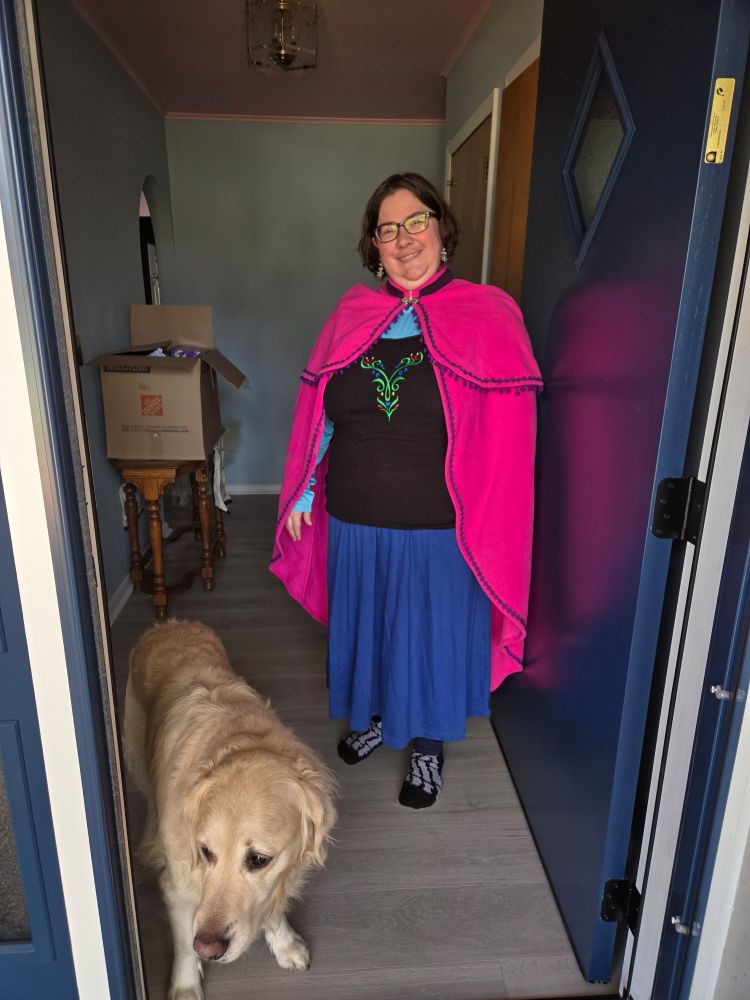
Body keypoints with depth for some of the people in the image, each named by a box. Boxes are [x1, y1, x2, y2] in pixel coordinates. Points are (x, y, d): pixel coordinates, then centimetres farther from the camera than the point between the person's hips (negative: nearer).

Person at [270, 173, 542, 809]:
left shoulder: (487, 317, -8)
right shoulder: (352, 315, 3)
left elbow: (506, 436, -11)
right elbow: (318, 416, 8)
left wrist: (488, 527, -15)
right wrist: (304, 493, 8)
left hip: (439, 530, -3)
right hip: (354, 523, 4)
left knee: (431, 635, 14)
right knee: (364, 627, 21)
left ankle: (428, 745, 41)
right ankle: (373, 716, 50)